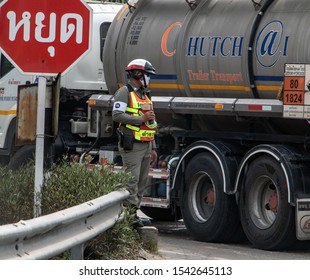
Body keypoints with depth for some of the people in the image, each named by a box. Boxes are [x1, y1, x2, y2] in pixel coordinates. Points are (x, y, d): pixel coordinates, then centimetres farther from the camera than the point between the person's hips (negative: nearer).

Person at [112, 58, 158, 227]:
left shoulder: (145, 95, 23)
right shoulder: (125, 92, -4)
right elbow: (117, 115, -17)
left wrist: (153, 148, 21)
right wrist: (141, 119, -17)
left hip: (145, 145, 9)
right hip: (131, 145, -9)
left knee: (142, 181, 7)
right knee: (131, 180, -12)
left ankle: (133, 212, 10)